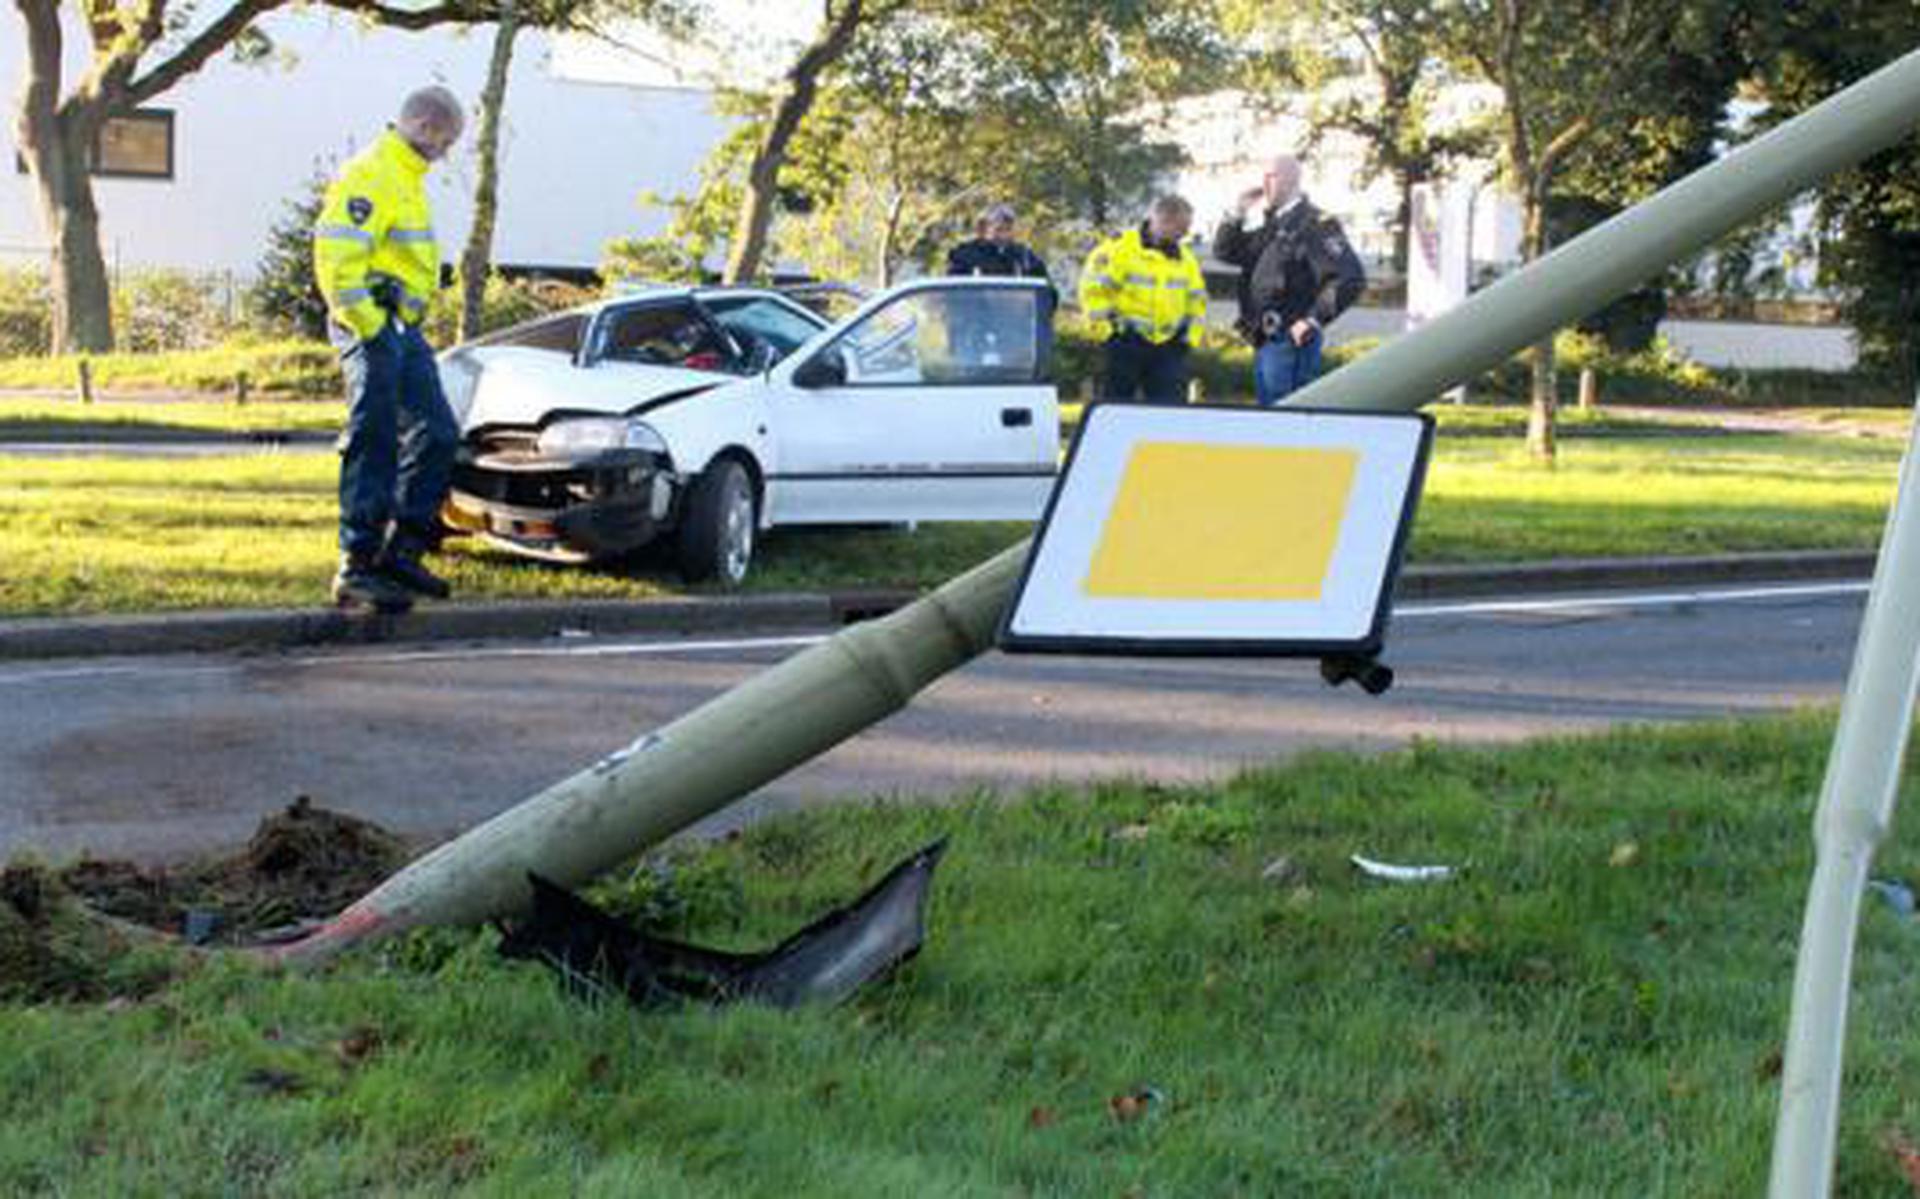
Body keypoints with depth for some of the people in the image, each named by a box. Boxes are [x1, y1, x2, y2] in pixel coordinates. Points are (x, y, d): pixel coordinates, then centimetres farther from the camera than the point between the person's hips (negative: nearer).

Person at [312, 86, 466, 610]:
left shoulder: (406, 177, 20)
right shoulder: (371, 176, -14)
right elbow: (337, 257, -22)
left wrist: (408, 323, 18)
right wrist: (371, 328, -21)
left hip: (403, 328, 10)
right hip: (374, 328, -10)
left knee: (438, 435, 11)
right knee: (375, 446, -8)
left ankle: (402, 551, 16)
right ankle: (358, 567, -4)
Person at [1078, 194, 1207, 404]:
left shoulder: (1185, 257, 12)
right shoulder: (1121, 247, -7)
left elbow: (1197, 299, 23)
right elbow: (1093, 288, -9)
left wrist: (1190, 336, 12)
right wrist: (1105, 328, -12)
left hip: (1169, 347, 5)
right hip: (1127, 343, -5)